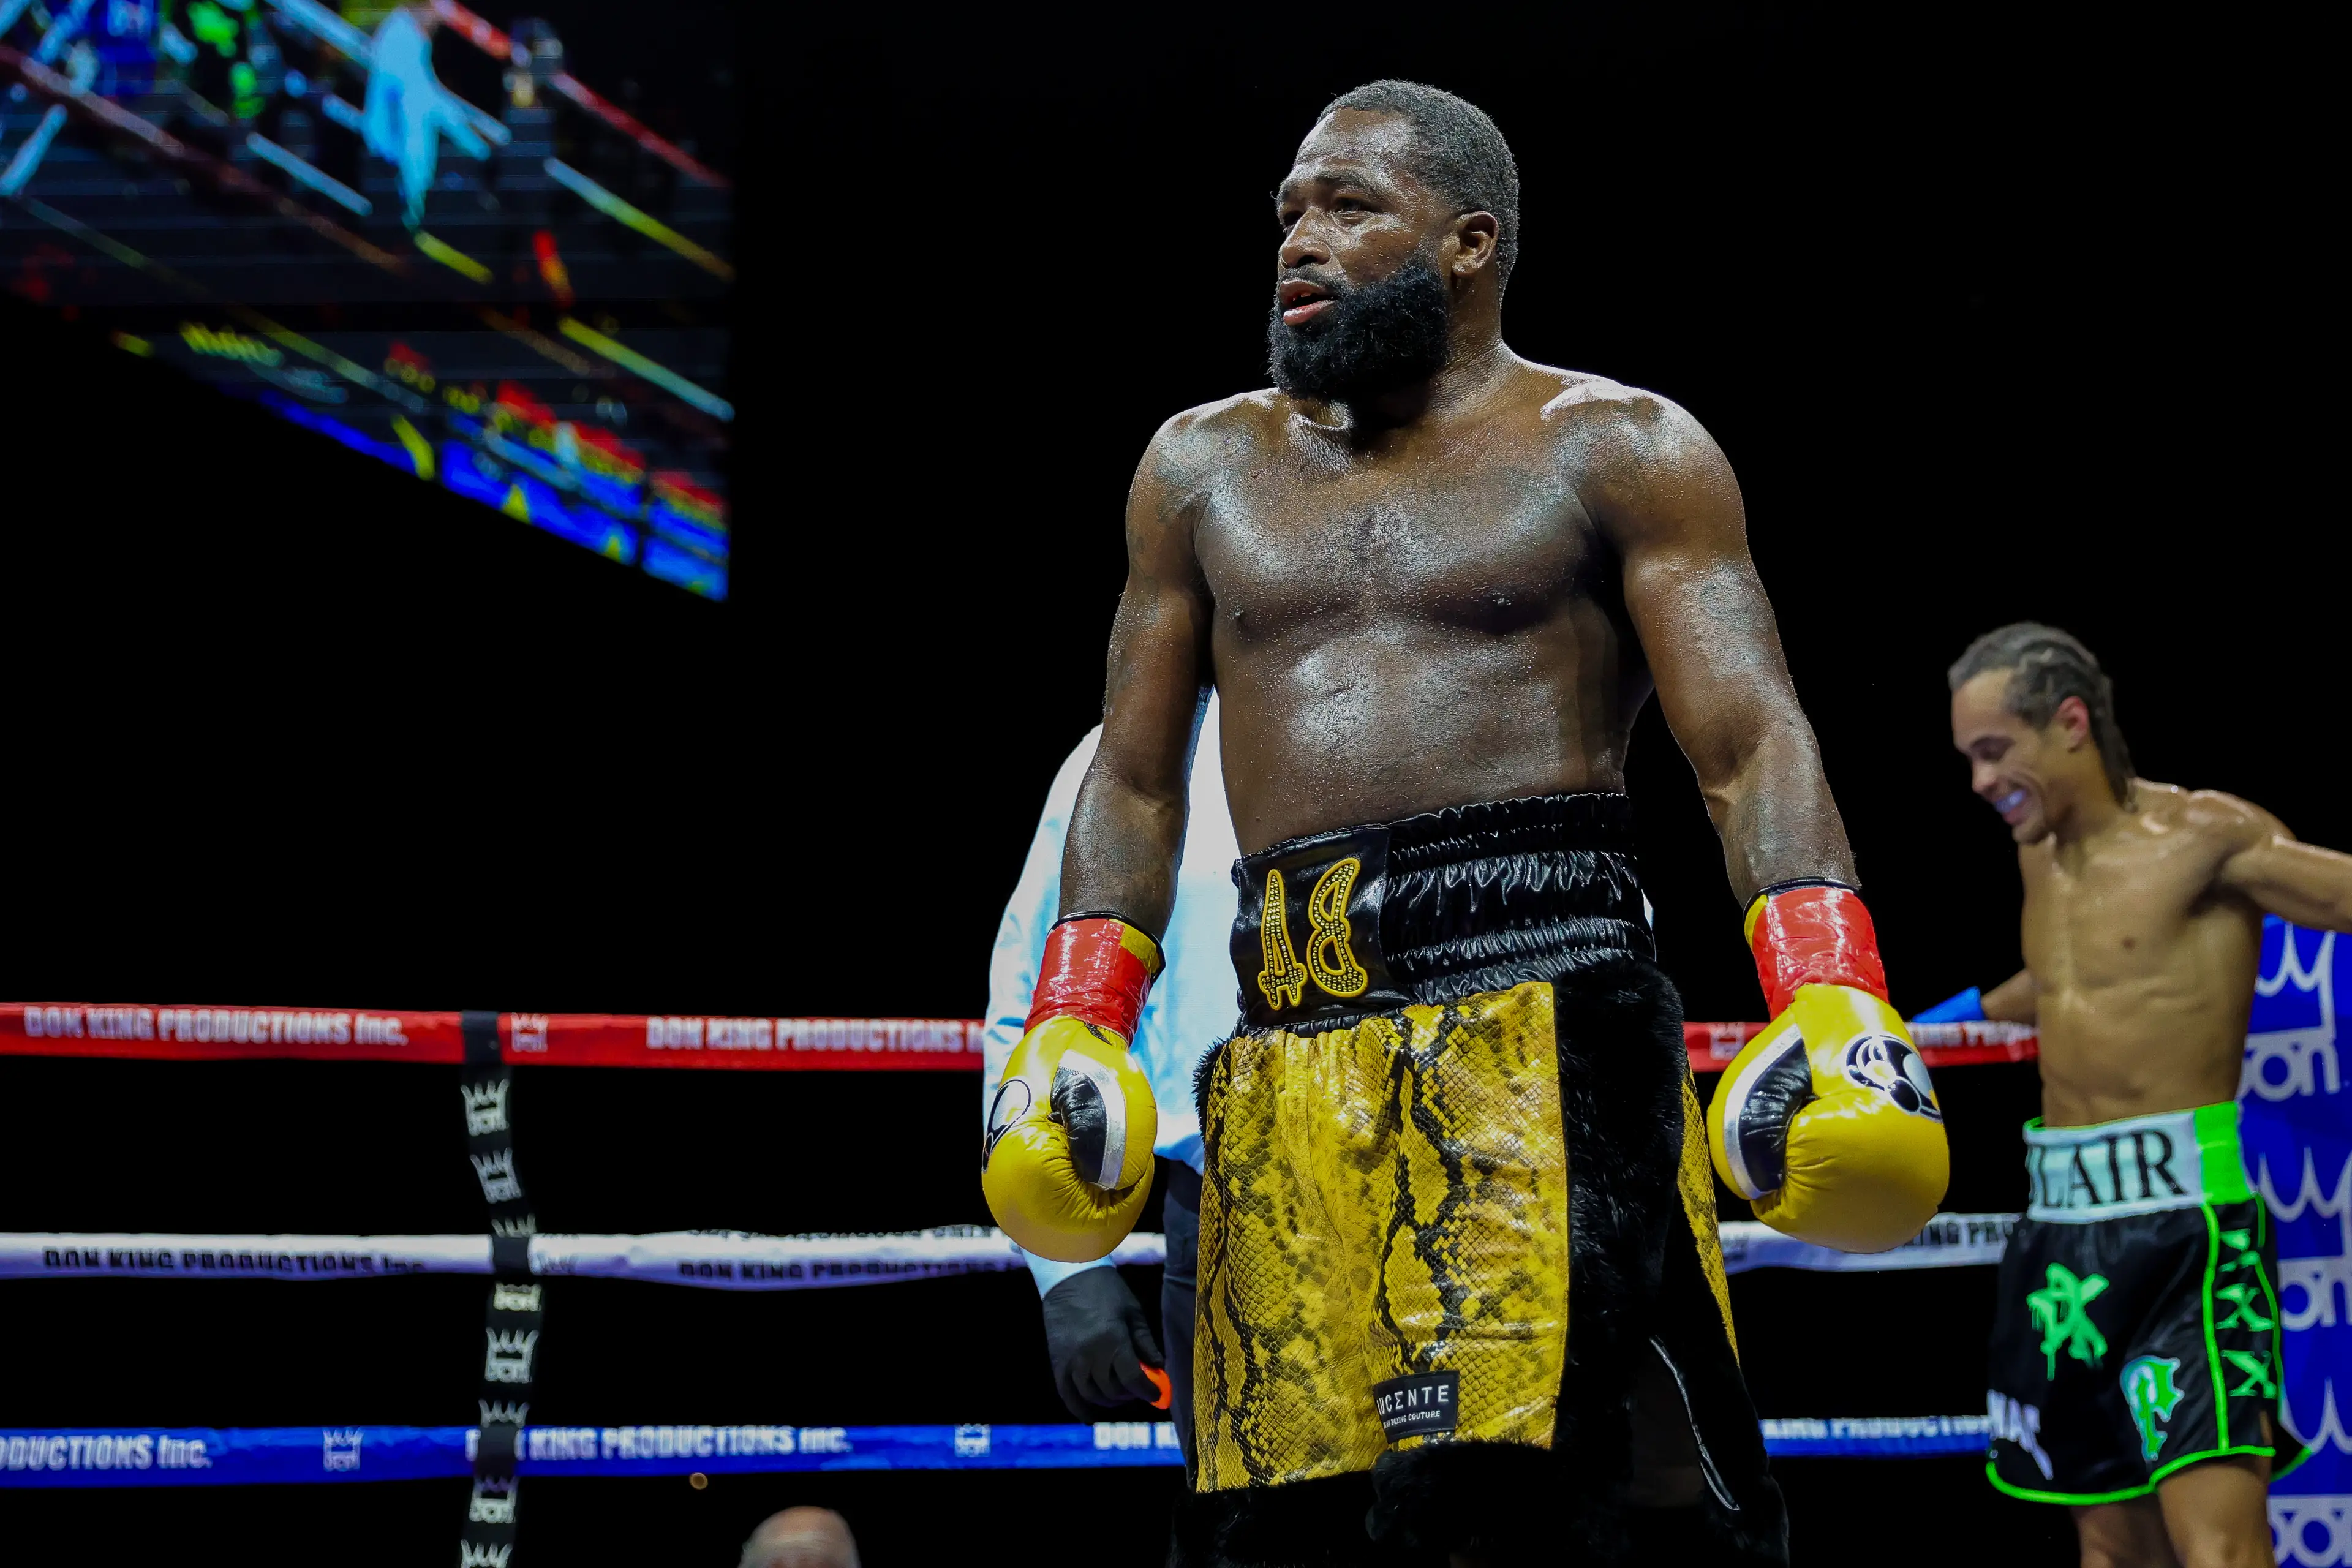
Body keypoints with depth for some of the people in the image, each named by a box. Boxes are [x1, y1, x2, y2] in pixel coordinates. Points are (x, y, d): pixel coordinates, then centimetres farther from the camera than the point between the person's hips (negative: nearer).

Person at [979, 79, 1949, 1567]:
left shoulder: (1617, 451, 8)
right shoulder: (1205, 469, 21)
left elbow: (1753, 745, -1)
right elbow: (1136, 782, 23)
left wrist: (1831, 1002, -16)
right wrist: (1070, 1027, 10)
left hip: (1541, 1006, -4)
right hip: (1291, 1039, 4)